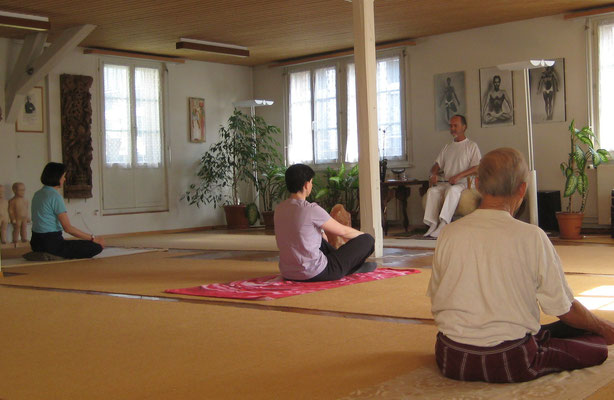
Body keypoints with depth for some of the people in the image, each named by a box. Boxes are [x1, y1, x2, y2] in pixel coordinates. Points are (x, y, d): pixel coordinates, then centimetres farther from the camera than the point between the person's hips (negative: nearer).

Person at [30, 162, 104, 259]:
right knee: (97, 246, -15)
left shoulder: (38, 194, 13)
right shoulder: (55, 196, -15)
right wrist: (93, 238, -13)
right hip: (51, 244, -10)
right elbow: (68, 228, -19)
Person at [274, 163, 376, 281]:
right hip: (314, 274, -8)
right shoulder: (311, 210, -19)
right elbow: (343, 231, -5)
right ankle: (352, 268, 34)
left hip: (288, 274, 8)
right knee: (368, 240, 3)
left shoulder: (279, 209, 4)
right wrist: (365, 236, 16)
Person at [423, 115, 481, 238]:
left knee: (452, 190, -38)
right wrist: (434, 175, -3)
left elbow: (477, 168, -5)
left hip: (463, 183, -5)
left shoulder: (472, 146, 7)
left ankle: (442, 225, -45)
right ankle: (433, 225, -36)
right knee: (432, 190, -28)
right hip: (446, 182, 5)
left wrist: (459, 176, -19)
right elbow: (437, 165, 22)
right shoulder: (447, 147, 25)